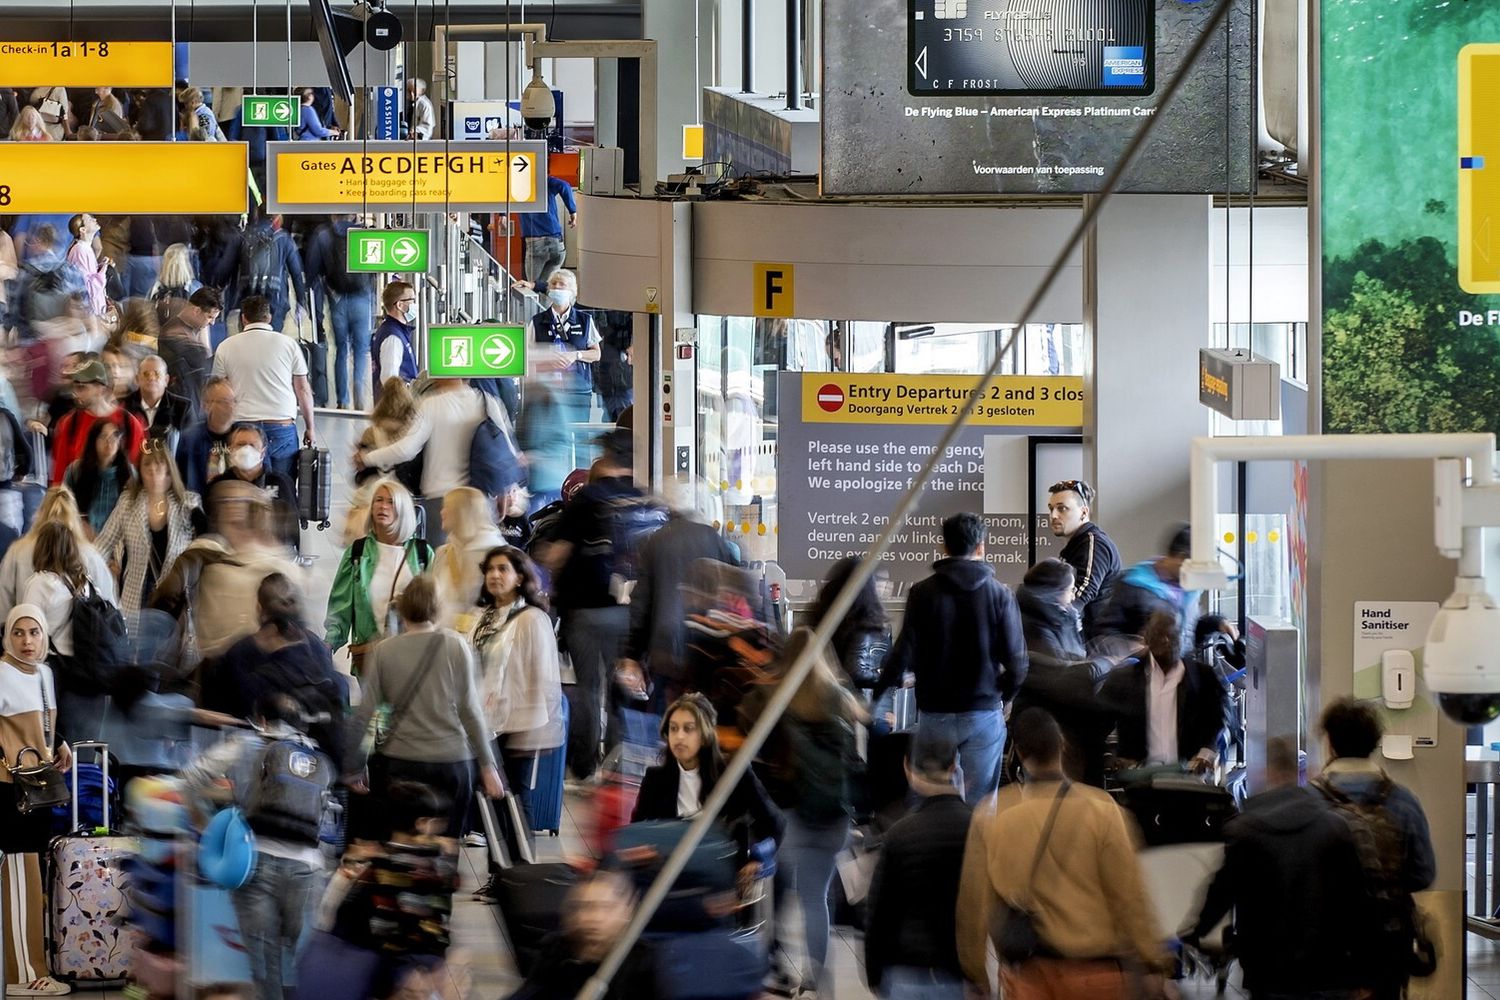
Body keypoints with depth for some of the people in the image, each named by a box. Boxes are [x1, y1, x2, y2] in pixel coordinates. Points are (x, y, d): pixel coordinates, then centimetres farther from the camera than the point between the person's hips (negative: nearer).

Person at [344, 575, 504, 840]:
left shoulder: (383, 651, 1)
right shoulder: (455, 645, -2)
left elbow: (363, 713, 0)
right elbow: (470, 709, -2)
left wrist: (353, 769, 9)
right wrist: (487, 766, 3)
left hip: (398, 762, 1)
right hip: (451, 759, -1)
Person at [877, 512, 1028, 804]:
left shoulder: (922, 593, -3)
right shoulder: (999, 594, -4)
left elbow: (904, 655, -6)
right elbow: (1016, 659, -5)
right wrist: (1003, 697, 13)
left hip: (935, 714, 1)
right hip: (984, 713, -1)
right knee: (979, 806, 3)